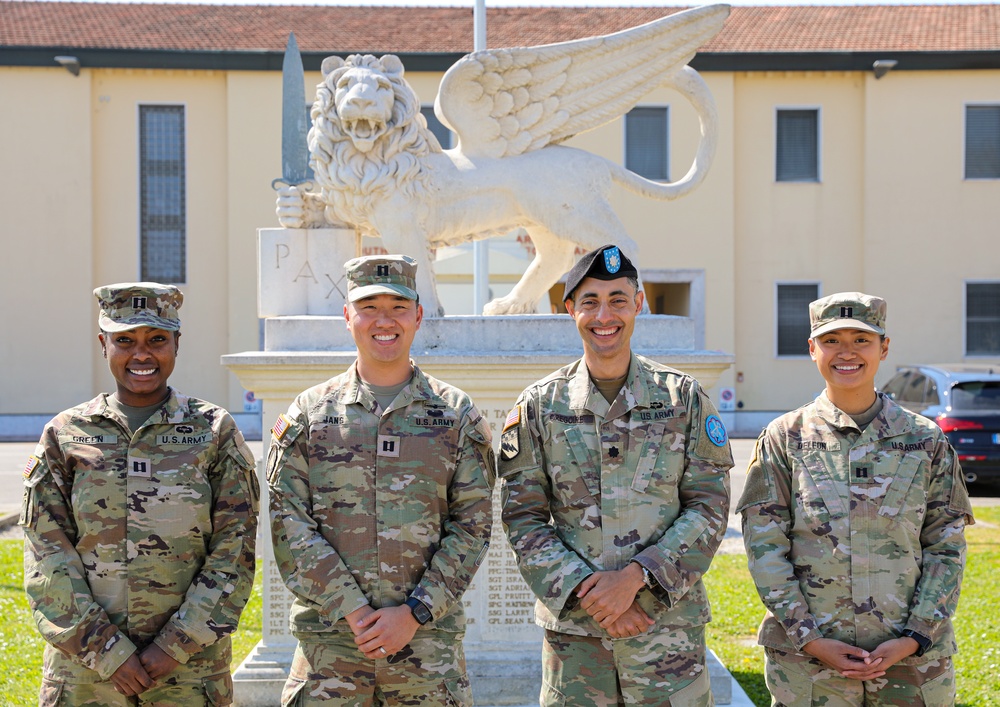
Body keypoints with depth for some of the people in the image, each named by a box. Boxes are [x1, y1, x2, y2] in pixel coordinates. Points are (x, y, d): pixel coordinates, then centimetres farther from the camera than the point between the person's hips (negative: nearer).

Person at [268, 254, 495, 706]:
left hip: (429, 636, 0)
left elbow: (472, 527, 1)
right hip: (328, 636, 0)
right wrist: (354, 612, -10)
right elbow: (289, 525, -1)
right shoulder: (310, 413, 6)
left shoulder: (456, 415, 6)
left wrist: (414, 613, -9)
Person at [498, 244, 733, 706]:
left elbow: (709, 507, -1)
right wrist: (585, 591, -11)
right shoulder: (539, 406, 4)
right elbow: (523, 518, 2)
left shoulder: (684, 398, 3)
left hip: (668, 622, 0)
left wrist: (635, 576, -13)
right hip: (572, 627, 0)